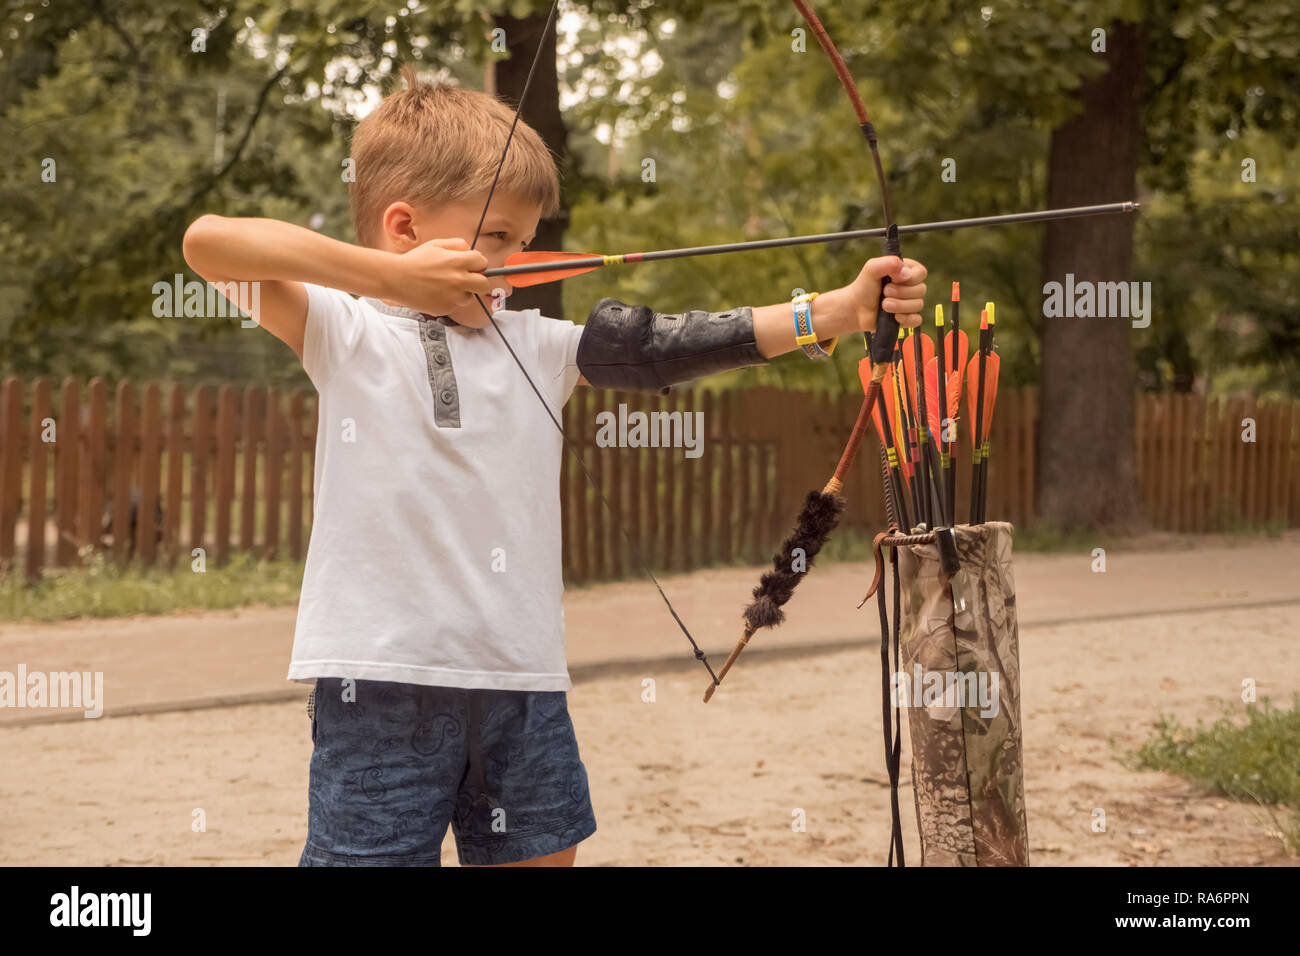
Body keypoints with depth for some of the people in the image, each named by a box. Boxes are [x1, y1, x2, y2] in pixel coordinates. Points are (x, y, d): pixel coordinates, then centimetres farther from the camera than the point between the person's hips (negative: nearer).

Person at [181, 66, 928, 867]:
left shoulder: (538, 347, 14)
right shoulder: (343, 332, 2)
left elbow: (663, 347, 5)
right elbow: (209, 242, -11)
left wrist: (839, 311, -4)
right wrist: (392, 276, -16)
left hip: (524, 680, 5)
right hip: (384, 680, -5)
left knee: (540, 853, 10)